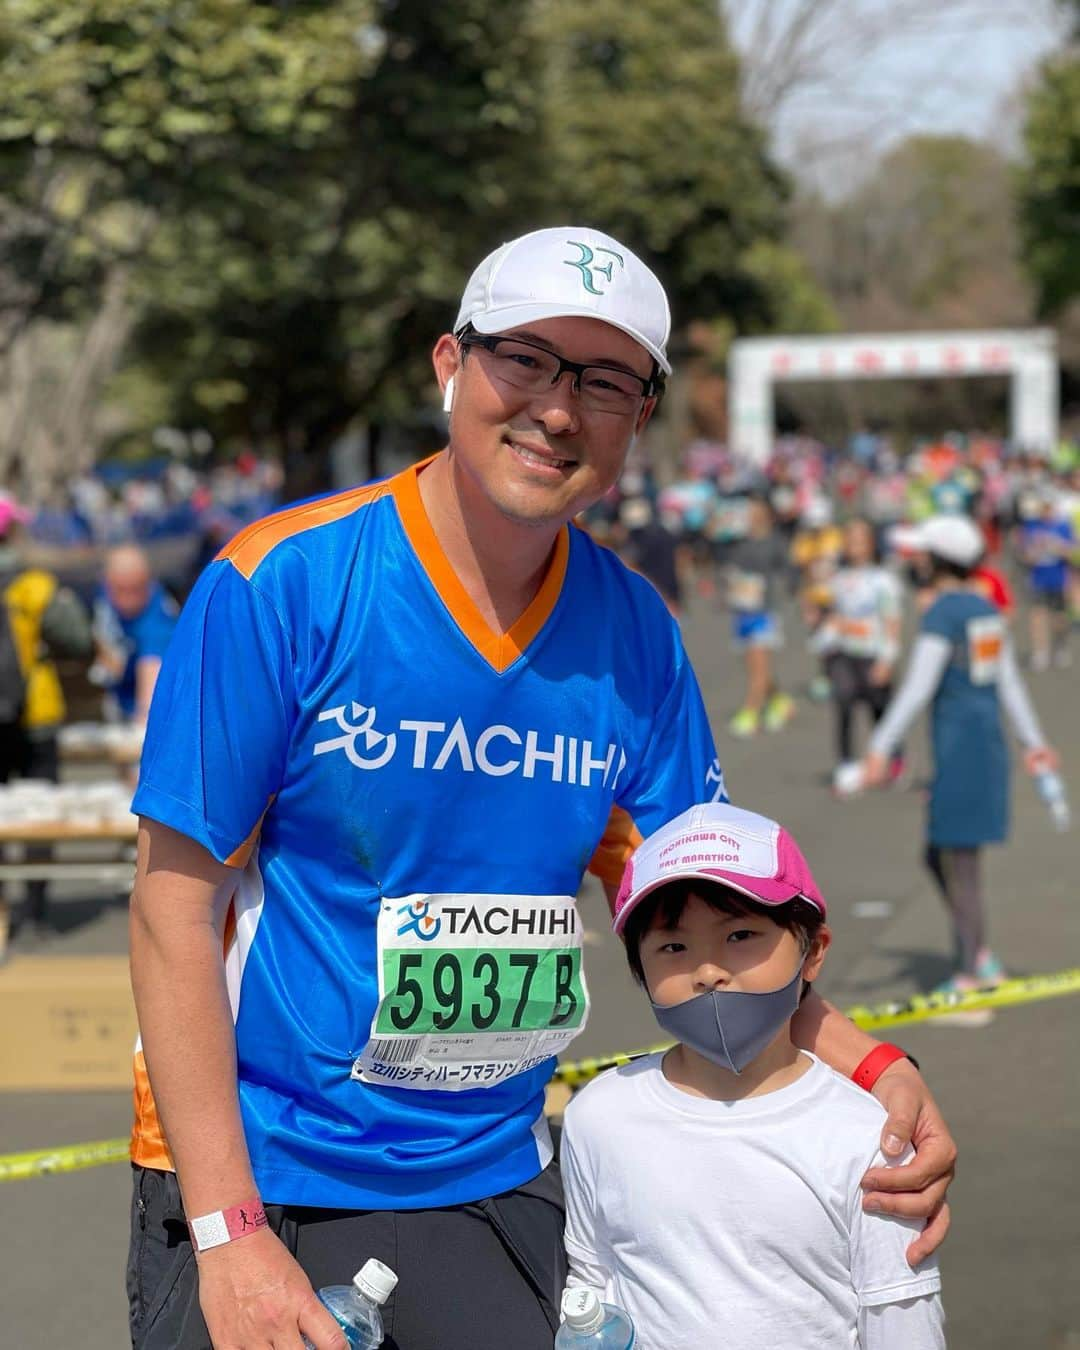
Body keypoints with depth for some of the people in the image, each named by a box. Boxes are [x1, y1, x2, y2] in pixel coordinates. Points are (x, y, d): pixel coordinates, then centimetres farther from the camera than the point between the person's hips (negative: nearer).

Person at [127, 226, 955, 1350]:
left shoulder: (634, 634, -1)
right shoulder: (282, 583, -14)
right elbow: (175, 905, -13)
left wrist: (870, 1068, -14)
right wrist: (229, 1234, -18)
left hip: (495, 1178, 4)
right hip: (250, 1178, -4)